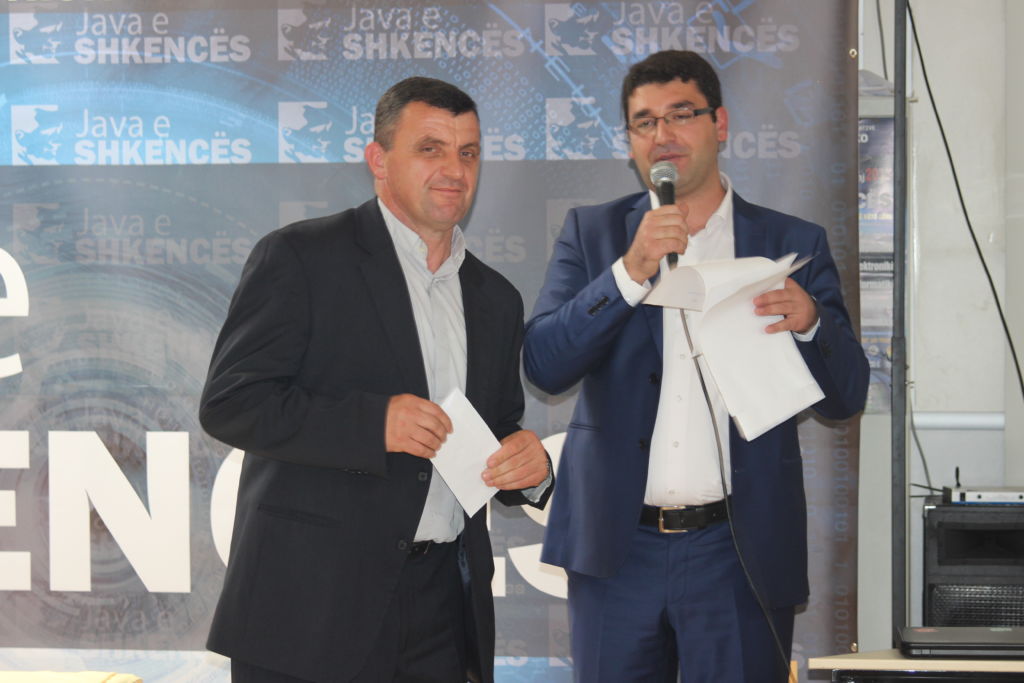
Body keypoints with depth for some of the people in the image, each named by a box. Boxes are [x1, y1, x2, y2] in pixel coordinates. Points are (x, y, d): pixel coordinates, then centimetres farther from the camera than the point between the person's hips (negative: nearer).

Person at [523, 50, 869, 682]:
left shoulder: (793, 245, 5)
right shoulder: (593, 233, 6)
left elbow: (847, 398, 0)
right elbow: (543, 365, -6)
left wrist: (809, 321, -21)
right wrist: (630, 271, -19)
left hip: (741, 550, -1)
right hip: (617, 547, 1)